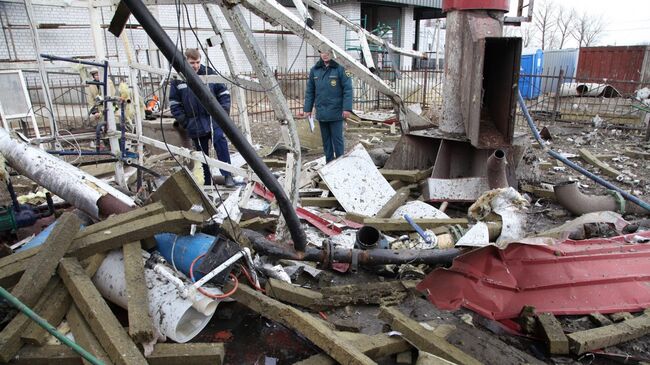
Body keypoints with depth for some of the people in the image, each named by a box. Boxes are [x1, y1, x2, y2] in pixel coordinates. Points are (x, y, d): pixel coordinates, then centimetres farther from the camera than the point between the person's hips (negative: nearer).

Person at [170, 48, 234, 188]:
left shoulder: (209, 73, 2)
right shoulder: (178, 79, 2)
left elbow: (224, 93, 6)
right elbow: (174, 103, 7)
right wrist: (184, 121, 0)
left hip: (213, 119, -1)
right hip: (195, 123, 2)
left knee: (220, 141, -24)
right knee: (202, 152, 9)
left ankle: (227, 175, -17)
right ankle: (207, 181, 21)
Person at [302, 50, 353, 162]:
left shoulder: (340, 68, -6)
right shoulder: (314, 70, 8)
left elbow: (348, 89, -9)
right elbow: (310, 91, 11)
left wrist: (347, 108, -16)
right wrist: (307, 109, 7)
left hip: (336, 112, -5)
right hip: (321, 112, 5)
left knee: (337, 139, 2)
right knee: (326, 139, 12)